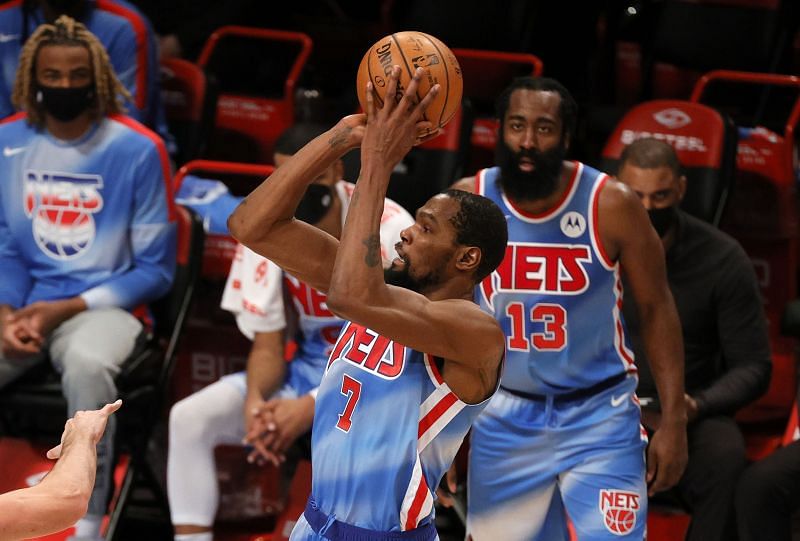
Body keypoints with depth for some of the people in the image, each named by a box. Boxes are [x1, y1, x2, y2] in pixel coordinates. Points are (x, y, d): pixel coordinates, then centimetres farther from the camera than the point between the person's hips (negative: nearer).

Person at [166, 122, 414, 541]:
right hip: (308, 369, 5)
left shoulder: (389, 228, -20)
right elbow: (267, 347, -2)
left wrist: (310, 408, -31)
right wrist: (255, 401, -26)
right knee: (189, 417, -13)